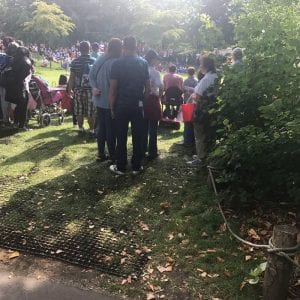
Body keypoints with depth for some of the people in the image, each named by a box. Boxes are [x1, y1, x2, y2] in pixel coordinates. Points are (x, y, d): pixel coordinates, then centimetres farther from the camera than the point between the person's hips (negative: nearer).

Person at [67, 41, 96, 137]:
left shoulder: (75, 62, -1)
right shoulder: (94, 61, -5)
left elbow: (72, 77, -1)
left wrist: (70, 89, 6)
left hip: (78, 89, 2)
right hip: (91, 89, -1)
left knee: (79, 111, 12)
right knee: (91, 112, 5)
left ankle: (80, 129, 20)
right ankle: (91, 130, 10)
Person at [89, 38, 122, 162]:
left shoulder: (100, 60, 7)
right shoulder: (115, 63, -18)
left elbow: (91, 75, 5)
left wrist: (94, 87, -6)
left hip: (99, 100, 8)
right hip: (110, 101, -8)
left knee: (100, 127, 15)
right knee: (111, 129, 2)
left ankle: (101, 154, 23)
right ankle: (113, 156, 11)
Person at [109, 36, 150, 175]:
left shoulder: (117, 63, -7)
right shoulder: (143, 63, 2)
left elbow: (113, 88, -7)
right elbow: (148, 87, 3)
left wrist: (112, 107, 1)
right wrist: (142, 100, 14)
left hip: (121, 105, -2)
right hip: (138, 105, 2)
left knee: (121, 137, 6)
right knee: (137, 137, 9)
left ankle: (120, 167, 14)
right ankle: (136, 166, 17)